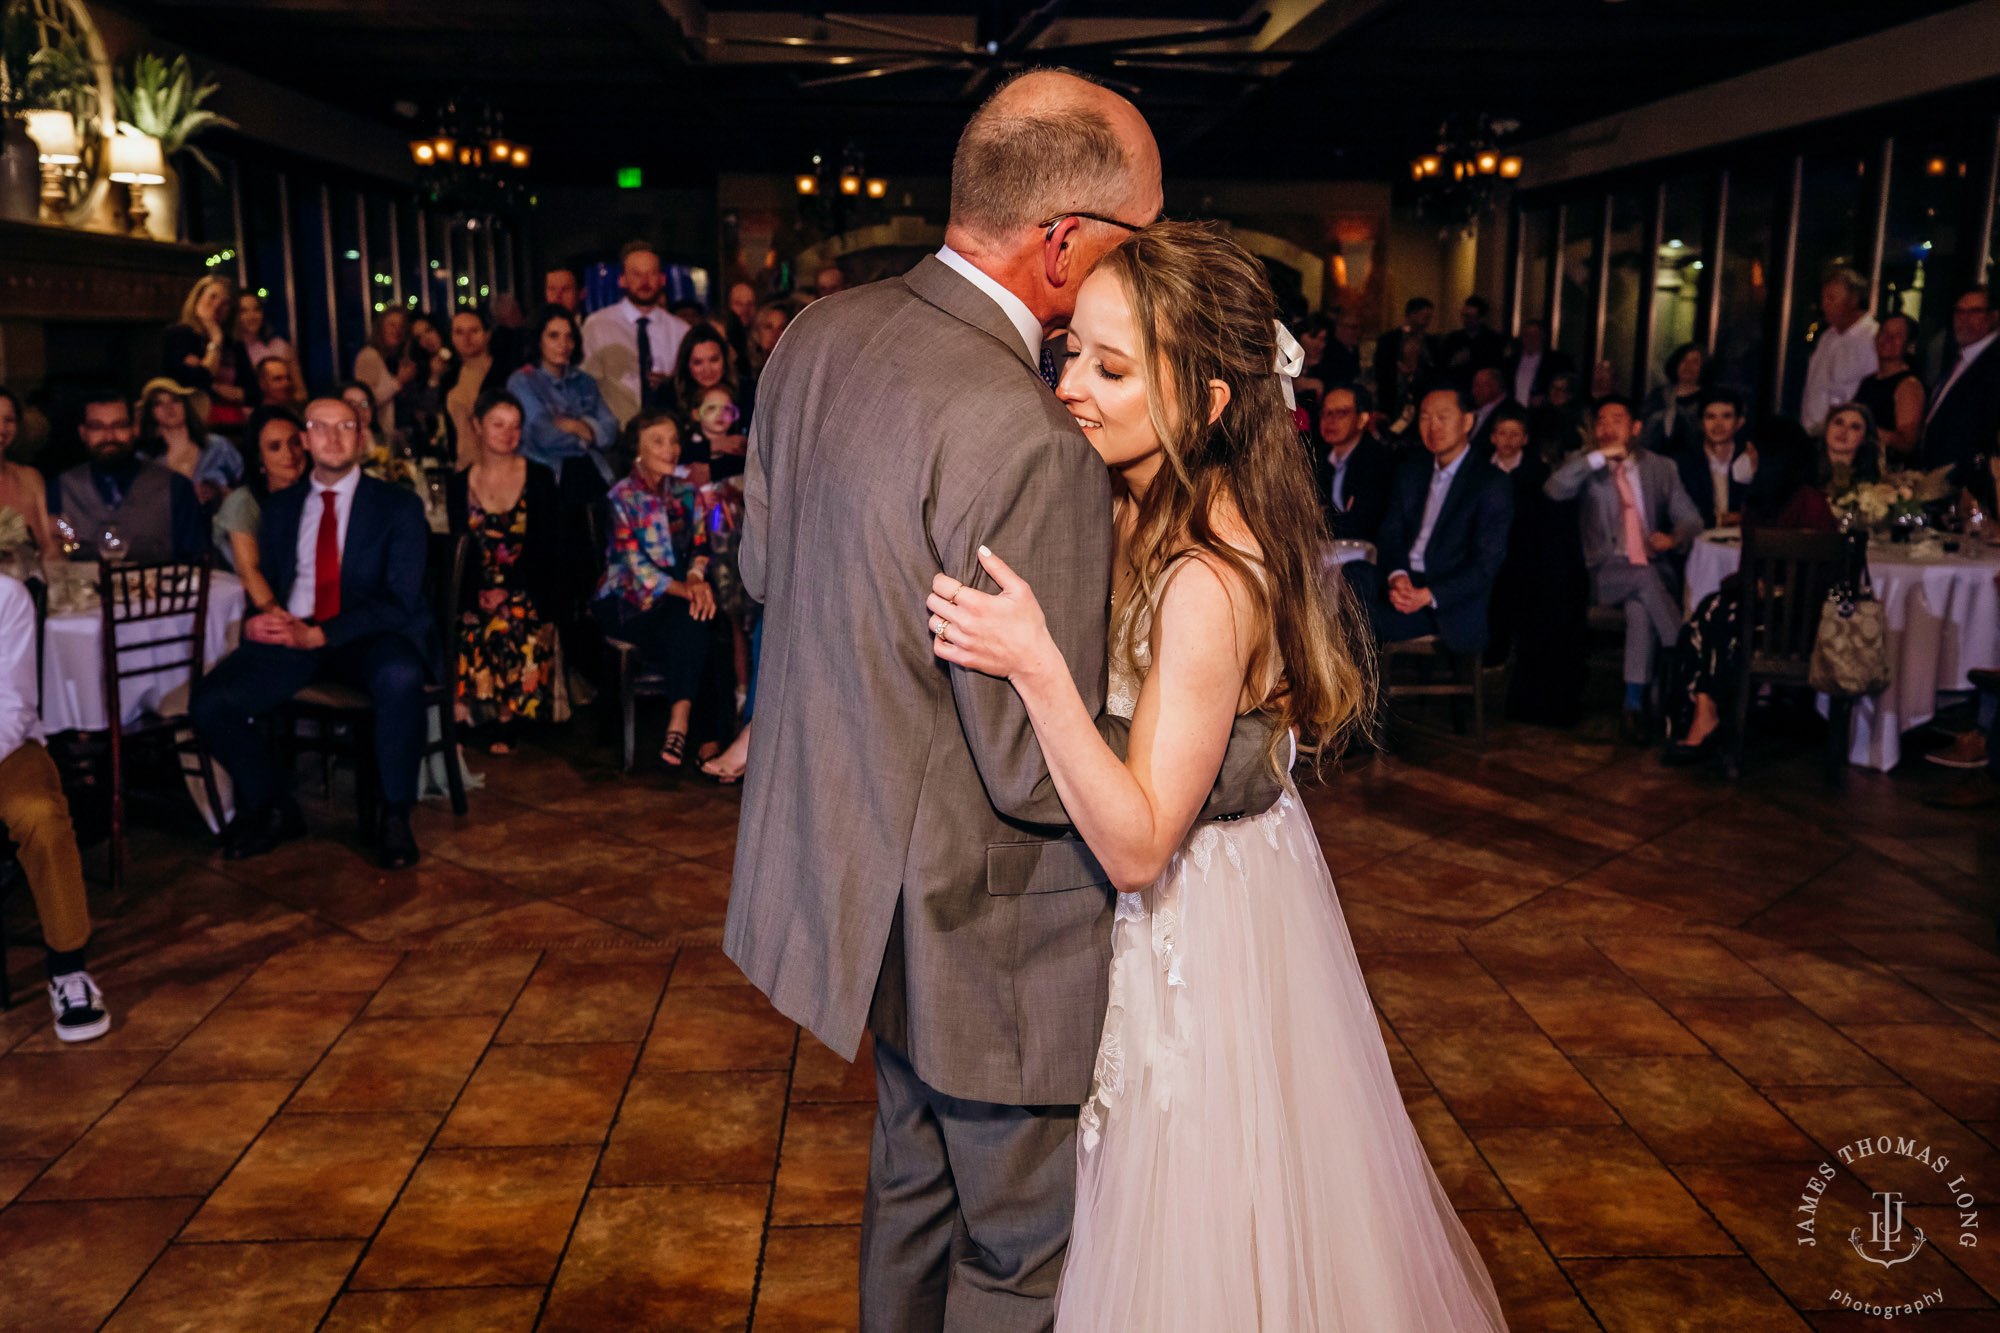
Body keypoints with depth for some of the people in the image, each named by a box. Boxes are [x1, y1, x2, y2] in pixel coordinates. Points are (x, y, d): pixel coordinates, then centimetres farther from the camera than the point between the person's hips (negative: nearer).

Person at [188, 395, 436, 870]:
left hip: (365, 638, -4)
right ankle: (273, 809, 6)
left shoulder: (399, 506, 4)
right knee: (209, 702, -19)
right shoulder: (280, 506, 17)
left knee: (400, 676, -38)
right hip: (290, 636, 4)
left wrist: (320, 634, -18)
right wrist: (262, 619, -8)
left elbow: (400, 600, -6)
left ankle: (394, 818, -17)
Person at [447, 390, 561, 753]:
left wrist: (509, 590, -13)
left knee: (514, 626, -32)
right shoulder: (459, 485, 10)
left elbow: (546, 547, -1)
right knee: (472, 633, -30)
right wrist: (480, 592, -14)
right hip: (478, 594, 1)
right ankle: (486, 722, -12)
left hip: (527, 591, -1)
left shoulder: (540, 479, 6)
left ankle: (507, 722, -15)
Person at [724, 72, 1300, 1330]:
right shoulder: (1027, 440, -30)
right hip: (982, 929, -8)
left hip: (852, 862, 9)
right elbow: (1039, 771, -26)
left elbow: (763, 563, 10)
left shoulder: (817, 335, -3)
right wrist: (1253, 754, -13)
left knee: (916, 1173, 30)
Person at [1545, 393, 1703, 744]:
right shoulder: (1585, 466, 8)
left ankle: (1634, 708, -31)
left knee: (1641, 610, -33)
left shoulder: (1662, 468, 15)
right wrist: (1599, 456, -18)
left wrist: (1673, 538, -10)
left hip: (1654, 570, 1)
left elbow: (1690, 518, 13)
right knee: (1645, 579, -35)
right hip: (1606, 573, -1)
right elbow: (1553, 490, -14)